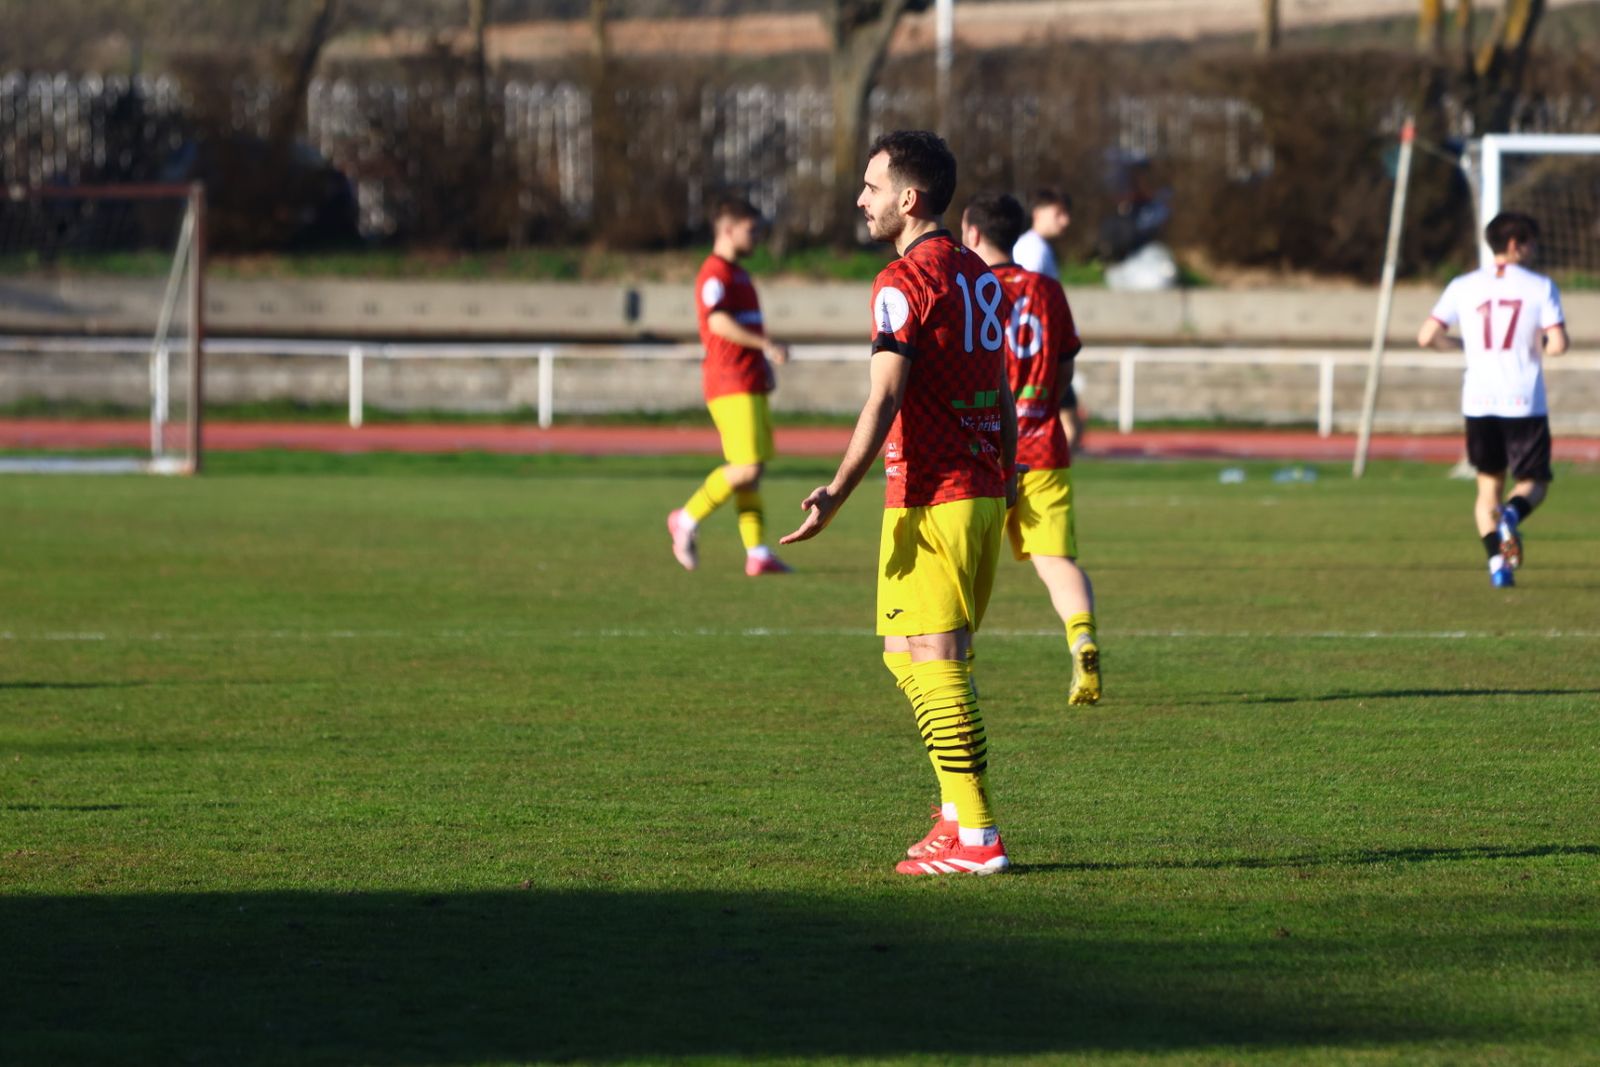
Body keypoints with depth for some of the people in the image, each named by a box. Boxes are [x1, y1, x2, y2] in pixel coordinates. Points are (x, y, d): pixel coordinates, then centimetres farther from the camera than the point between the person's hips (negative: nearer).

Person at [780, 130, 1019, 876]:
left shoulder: (905, 282, -12)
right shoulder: (981, 277, 14)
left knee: (932, 661, -6)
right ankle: (959, 812, 17)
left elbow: (886, 395, -22)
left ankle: (975, 837, -8)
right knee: (908, 656, 17)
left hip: (931, 496, -9)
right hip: (985, 491, 9)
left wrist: (838, 491, -27)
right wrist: (1006, 479, 29)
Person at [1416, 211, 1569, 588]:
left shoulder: (1463, 287, 4)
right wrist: (1538, 348, 11)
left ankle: (1496, 560, -2)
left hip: (1479, 402, 3)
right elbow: (1558, 344, -13)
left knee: (1489, 484, 15)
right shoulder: (1541, 287, -4)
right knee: (1534, 483, 9)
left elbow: (1427, 337, 1)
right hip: (1525, 402, -3)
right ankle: (1512, 514, -24)